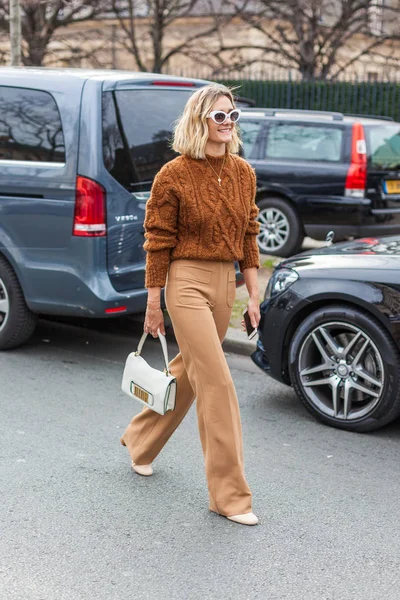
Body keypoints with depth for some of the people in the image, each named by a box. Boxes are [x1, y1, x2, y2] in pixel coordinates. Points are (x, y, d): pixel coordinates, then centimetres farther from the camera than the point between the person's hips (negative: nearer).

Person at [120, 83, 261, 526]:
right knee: (216, 383, -9)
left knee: (188, 372, 18)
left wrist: (253, 294, 9)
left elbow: (248, 236, 12)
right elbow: (158, 242, -6)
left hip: (225, 282, 7)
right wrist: (153, 303, -5)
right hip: (187, 282, -6)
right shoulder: (175, 175, -9)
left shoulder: (243, 173, 7)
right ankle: (229, 494, 1)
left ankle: (139, 440, 43)